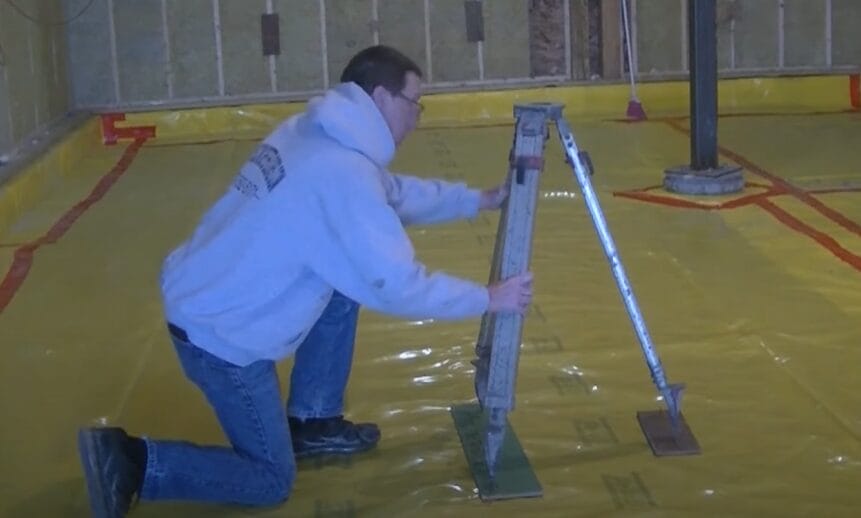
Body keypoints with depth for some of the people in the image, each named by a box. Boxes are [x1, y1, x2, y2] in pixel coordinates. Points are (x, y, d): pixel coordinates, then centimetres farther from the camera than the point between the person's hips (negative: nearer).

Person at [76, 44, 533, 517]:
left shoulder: (315, 132, 2)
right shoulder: (343, 171, -23)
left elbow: (394, 192, 19)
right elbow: (396, 286, -21)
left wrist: (478, 200, 21)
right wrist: (487, 298, -9)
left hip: (201, 298, 9)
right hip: (222, 334, -9)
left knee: (345, 282, 18)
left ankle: (311, 423, 25)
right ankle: (132, 462, 1)